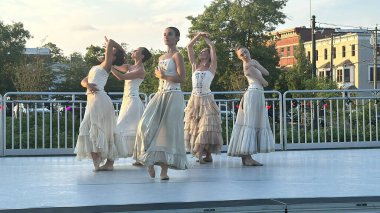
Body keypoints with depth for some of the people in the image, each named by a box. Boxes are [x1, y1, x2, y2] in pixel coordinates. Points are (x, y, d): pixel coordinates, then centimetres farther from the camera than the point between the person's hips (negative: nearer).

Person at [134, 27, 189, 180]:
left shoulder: (177, 55, -4)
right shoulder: (161, 58, 19)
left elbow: (181, 78, -13)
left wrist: (163, 76, -8)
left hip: (173, 96, -7)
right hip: (160, 95, 7)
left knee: (168, 130, -6)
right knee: (147, 126, -9)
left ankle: (164, 169, -3)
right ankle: (150, 160, 4)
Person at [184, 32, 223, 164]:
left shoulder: (212, 68, 4)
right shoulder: (195, 67, 13)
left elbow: (213, 47, -3)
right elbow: (189, 47, 10)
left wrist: (206, 39, 11)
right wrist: (199, 35, 8)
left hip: (206, 101, -4)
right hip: (194, 100, 4)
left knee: (207, 127, -8)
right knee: (194, 127, 0)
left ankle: (207, 154, -5)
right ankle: (200, 153, 4)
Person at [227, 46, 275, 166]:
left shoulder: (253, 62, 16)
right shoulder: (248, 66, -12)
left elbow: (266, 73, 4)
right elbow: (265, 83, -12)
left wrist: (255, 64, -4)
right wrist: (263, 82, 11)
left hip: (259, 95, 10)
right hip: (253, 94, -10)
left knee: (257, 124, 8)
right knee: (250, 123, -13)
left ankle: (245, 156, 9)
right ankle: (247, 157, -17)